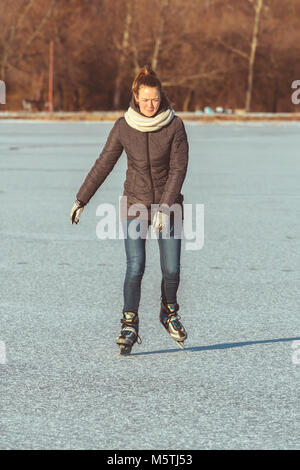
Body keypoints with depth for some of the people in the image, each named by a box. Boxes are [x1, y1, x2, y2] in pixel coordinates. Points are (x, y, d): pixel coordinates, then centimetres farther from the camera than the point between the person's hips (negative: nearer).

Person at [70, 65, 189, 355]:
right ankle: (129, 327, -2)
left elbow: (178, 169, -10)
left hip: (169, 204, 0)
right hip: (134, 204, 0)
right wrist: (81, 200, 5)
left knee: (171, 269, -2)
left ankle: (169, 312, 27)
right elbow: (103, 164, 2)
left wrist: (165, 208, -19)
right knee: (135, 268, -12)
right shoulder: (124, 126, -5)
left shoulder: (174, 126, -9)